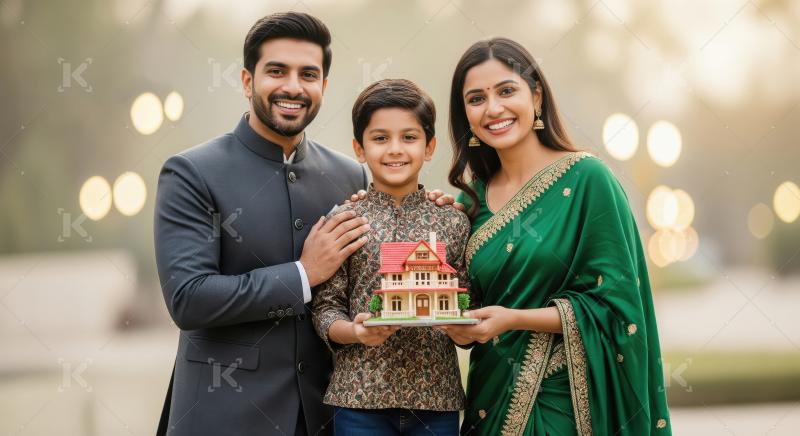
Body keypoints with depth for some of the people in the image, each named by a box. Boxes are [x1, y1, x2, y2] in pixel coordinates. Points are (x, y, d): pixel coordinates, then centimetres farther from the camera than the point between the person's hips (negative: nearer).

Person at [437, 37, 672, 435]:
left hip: (567, 401, -5)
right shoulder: (472, 199, 6)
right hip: (493, 400, 5)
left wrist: (514, 319, -19)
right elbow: (473, 312, 12)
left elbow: (613, 302, -12)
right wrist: (457, 325, -11)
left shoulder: (587, 179, -9)